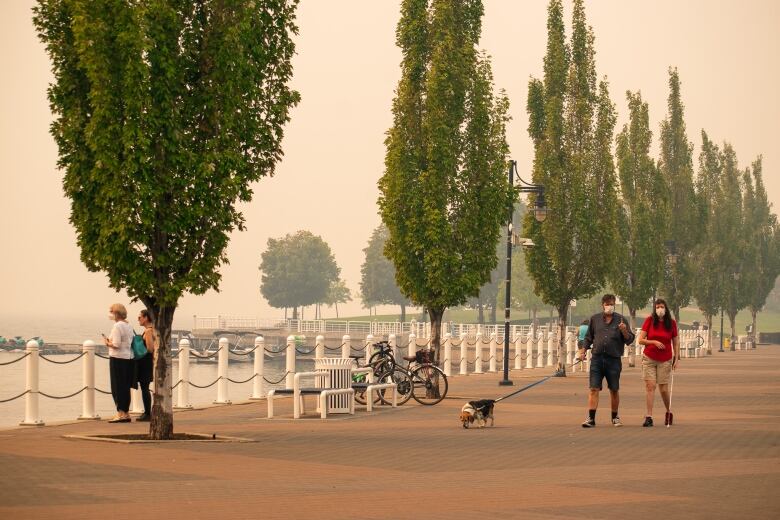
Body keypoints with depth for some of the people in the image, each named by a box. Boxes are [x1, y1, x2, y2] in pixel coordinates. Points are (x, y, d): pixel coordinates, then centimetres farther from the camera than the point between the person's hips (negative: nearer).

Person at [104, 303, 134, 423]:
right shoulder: (128, 326, 13)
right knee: (126, 387, 13)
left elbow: (116, 345, -20)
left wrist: (107, 343, -1)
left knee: (117, 387, -2)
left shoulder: (117, 326, -14)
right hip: (129, 358, 8)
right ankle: (126, 413, 16)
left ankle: (121, 413, -3)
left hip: (118, 359, -8)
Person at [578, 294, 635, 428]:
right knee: (594, 389, -8)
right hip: (597, 358, 1)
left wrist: (624, 331, -15)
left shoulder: (620, 320, 5)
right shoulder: (595, 319, 10)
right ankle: (591, 418, -9)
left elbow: (630, 340, 3)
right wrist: (582, 350, 7)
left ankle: (615, 417, 23)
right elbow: (588, 337, 19)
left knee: (614, 390, 8)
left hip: (614, 360, 0)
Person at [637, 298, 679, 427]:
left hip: (665, 360, 1)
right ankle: (649, 417, -6)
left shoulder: (672, 323, 0)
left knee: (664, 389, 2)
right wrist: (654, 342, -17)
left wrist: (676, 358, 2)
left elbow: (676, 342, 7)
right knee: (650, 386, -7)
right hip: (649, 359, 0)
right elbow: (641, 340, -4)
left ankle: (668, 412, 28)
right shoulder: (649, 321, -4)